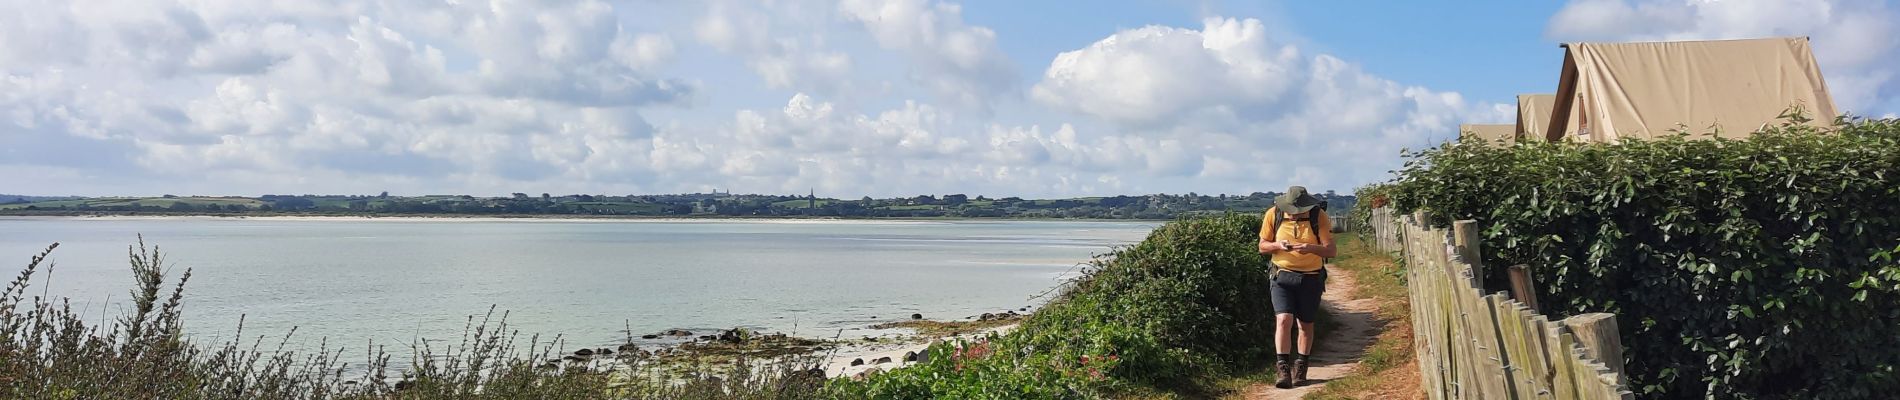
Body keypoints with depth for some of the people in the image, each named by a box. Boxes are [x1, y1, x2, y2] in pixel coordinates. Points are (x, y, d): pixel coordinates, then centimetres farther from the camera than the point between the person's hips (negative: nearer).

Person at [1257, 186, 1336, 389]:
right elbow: (1262, 246, 2)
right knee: (1284, 319, -17)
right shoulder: (1273, 214, -8)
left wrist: (1310, 247, -31)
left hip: (1311, 278, 1)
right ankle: (1283, 370, -14)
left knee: (1306, 325, 11)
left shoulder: (1319, 216, -11)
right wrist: (1278, 245, -20)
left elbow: (1331, 250, -11)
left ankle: (1300, 369, 27)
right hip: (1283, 275, 0)